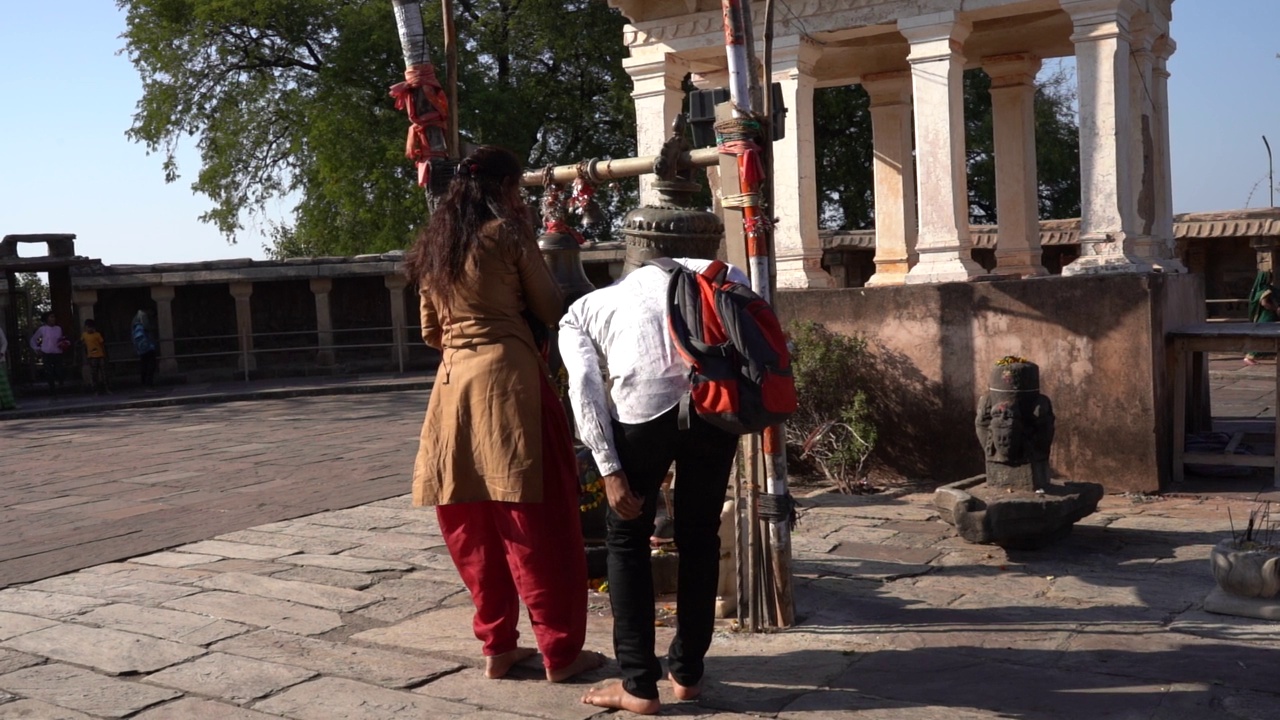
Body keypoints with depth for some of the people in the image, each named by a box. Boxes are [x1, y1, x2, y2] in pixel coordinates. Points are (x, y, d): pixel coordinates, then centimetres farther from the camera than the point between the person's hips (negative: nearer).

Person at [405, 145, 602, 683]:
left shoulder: (434, 245, 15)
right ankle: (560, 650, 5)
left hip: (454, 382, 6)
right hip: (508, 376, -6)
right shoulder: (508, 233, -3)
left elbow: (430, 332, 19)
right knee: (536, 522, -1)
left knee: (474, 524, 11)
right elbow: (551, 310, 2)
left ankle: (497, 645, 18)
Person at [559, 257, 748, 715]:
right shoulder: (674, 275, 34)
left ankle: (639, 686, 15)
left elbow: (586, 388, 6)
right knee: (699, 536, 19)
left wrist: (609, 468, 0)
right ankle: (688, 673, 30)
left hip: (643, 405, -3)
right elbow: (734, 278, 16)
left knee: (627, 538, 15)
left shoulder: (577, 315, 24)